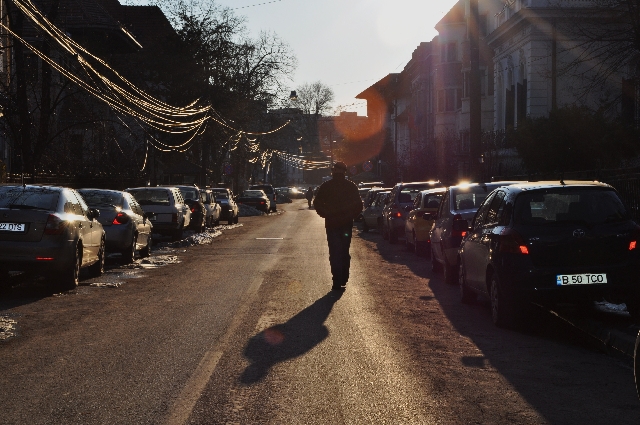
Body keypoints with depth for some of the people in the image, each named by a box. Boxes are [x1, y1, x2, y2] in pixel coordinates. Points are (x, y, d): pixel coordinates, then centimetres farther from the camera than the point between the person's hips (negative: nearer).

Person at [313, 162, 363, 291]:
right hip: (347, 224, 2)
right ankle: (343, 279, 17)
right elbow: (359, 205, 1)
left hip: (332, 224, -2)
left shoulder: (325, 186, -3)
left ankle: (337, 282, -9)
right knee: (345, 251, 15)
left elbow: (317, 204, -2)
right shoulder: (351, 186, 0)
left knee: (335, 253, -1)